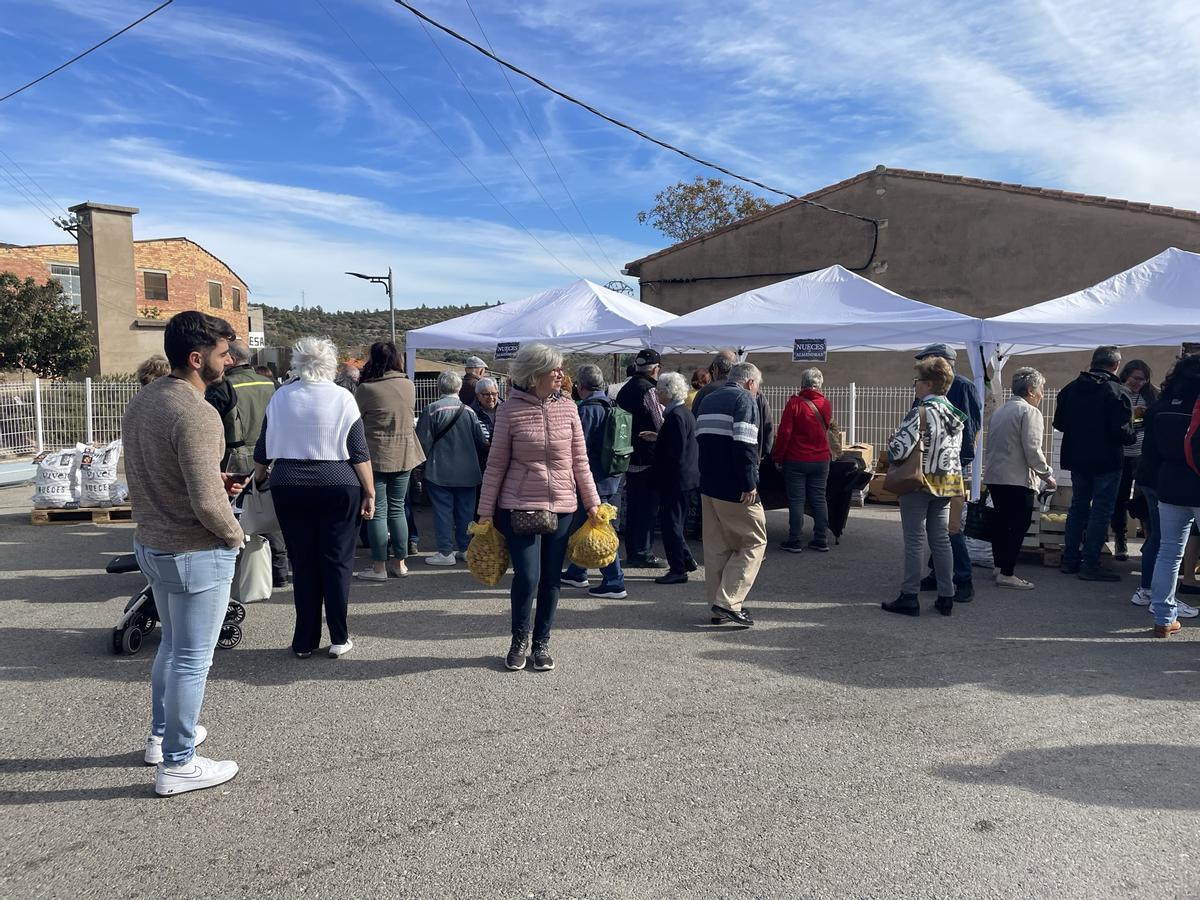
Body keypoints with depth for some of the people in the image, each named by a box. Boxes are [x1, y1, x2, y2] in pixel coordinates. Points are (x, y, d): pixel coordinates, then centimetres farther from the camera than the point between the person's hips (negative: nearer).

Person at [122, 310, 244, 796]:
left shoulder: (140, 401, 4)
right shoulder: (195, 414, -24)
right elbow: (207, 501, -27)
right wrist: (235, 533, -10)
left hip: (150, 543, 9)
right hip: (195, 554, -9)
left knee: (172, 645, 25)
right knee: (191, 660, 4)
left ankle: (162, 735, 40)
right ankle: (177, 764, 16)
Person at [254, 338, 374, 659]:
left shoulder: (280, 397, 4)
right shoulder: (342, 398, -3)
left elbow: (263, 450, 10)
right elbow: (359, 453, -5)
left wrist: (259, 478, 27)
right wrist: (370, 493, -1)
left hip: (289, 488, 2)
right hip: (338, 488, -2)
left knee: (302, 564, 9)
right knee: (337, 561, 6)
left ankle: (304, 642, 15)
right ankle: (339, 639, 10)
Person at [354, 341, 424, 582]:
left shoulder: (366, 389, -13)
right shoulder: (409, 386, 0)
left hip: (376, 456, -4)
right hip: (405, 455, 5)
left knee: (378, 511, 3)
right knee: (397, 508, 14)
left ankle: (379, 567, 7)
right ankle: (400, 563, 19)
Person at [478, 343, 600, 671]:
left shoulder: (567, 406, 1)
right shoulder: (511, 409, -7)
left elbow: (580, 460, 6)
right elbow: (497, 464, -2)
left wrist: (592, 503, 5)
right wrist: (486, 511, -2)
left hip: (561, 507, 3)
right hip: (519, 507, -3)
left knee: (551, 579, 8)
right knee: (526, 577, -6)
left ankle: (542, 643, 26)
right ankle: (519, 640, 20)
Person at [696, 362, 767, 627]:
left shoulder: (708, 399, 17)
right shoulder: (745, 399, -9)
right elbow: (744, 444, -21)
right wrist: (750, 484, -19)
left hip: (708, 485, 8)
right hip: (734, 488, -8)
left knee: (716, 546, 12)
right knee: (754, 542, 3)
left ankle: (718, 608, 16)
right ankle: (728, 602, -6)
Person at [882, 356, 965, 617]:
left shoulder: (920, 414, -19)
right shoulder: (956, 414, 6)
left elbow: (900, 450, -24)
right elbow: (956, 449, 13)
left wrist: (891, 443, -3)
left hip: (919, 482, -7)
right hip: (947, 482, 7)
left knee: (914, 540, 0)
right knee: (941, 539, 12)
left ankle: (909, 597, 6)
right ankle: (946, 598, 16)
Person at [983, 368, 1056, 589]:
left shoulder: (999, 411, 15)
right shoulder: (1029, 412, -10)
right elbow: (1032, 450, -16)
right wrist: (1047, 475, -6)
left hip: (994, 476, 8)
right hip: (1018, 479, -8)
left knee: (1001, 521, 17)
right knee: (1018, 525, -3)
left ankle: (999, 566, 24)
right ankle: (1006, 574, -3)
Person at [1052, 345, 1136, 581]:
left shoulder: (1071, 389, 3)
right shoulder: (1115, 392, -16)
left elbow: (1059, 422, 7)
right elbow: (1122, 431, -19)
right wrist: (1133, 437, 1)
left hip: (1077, 458, 6)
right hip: (1106, 461, -6)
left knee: (1078, 506, 16)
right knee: (1101, 511, 2)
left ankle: (1069, 560, 20)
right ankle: (1090, 564, 3)